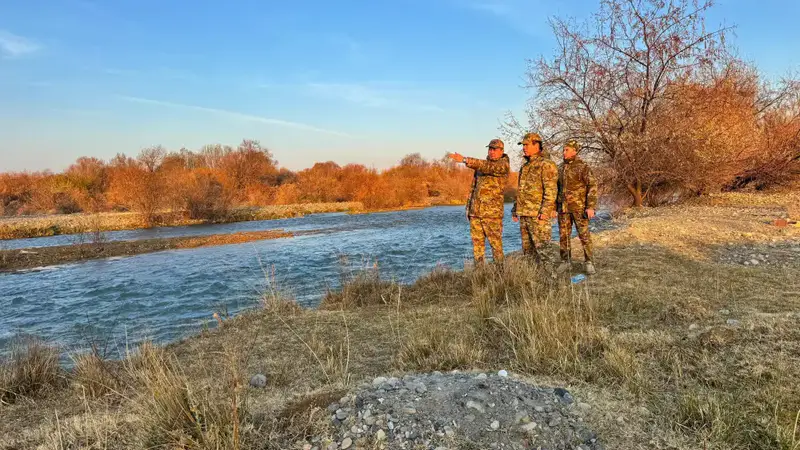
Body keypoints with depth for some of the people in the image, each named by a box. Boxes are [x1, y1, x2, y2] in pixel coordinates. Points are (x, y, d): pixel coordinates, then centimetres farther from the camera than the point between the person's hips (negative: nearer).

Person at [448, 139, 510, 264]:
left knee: (495, 243, -1)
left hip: (492, 213, -6)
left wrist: (466, 160, -35)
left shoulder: (504, 165, -5)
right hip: (475, 212, 6)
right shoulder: (482, 165, 17)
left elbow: (488, 167, -25)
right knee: (477, 243, 7)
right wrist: (468, 207, 15)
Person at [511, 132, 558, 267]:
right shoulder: (525, 166, 19)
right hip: (524, 214, 9)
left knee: (541, 249, -9)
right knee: (527, 250, 11)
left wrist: (545, 211, -23)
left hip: (538, 215, -9)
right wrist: (515, 209, 21)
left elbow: (551, 190, -16)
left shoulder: (546, 165, -8)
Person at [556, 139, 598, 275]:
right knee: (563, 235, 5)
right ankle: (566, 262, 15)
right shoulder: (560, 168, 10)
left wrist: (591, 207, -20)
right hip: (563, 207, 5)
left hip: (579, 207, -5)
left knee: (584, 235, -3)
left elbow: (592, 186, -13)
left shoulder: (583, 167, -8)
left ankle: (589, 262, 6)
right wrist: (555, 207, 15)